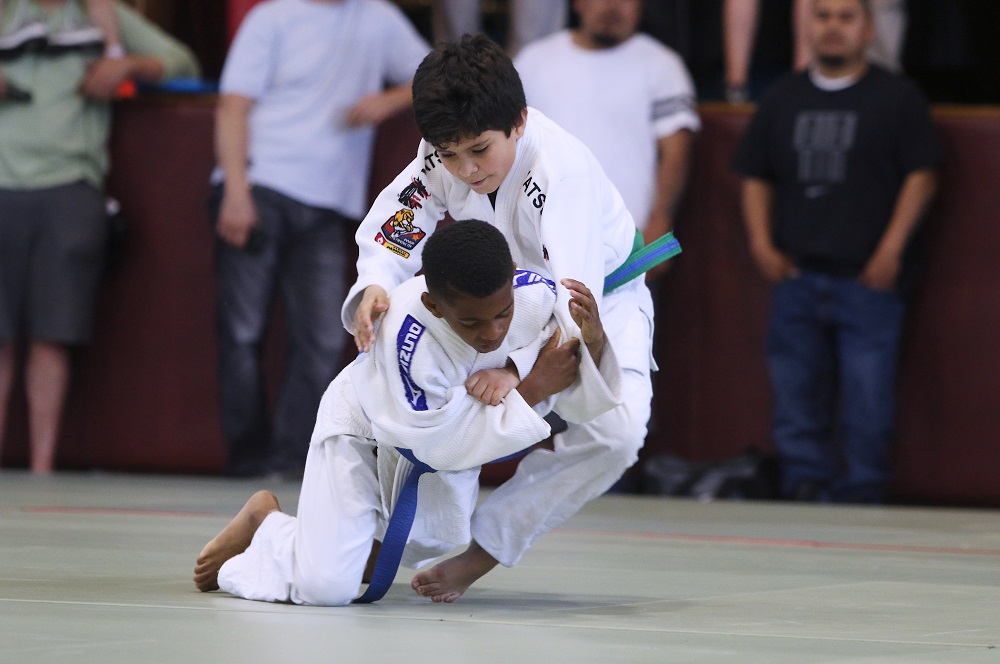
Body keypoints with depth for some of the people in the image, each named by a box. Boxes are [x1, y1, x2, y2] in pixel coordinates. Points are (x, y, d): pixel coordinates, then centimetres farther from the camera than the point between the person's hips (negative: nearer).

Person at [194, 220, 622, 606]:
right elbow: (443, 445, -33)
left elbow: (581, 398, -20)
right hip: (366, 428, -5)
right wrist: (531, 390, -35)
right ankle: (264, 524, 15)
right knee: (327, 587, -16)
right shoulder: (406, 337, -44)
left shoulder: (538, 297, -31)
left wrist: (593, 341, -42)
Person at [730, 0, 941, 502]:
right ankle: (805, 493, 14)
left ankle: (859, 498, 2)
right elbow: (755, 177, 17)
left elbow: (922, 174, -1)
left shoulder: (897, 98, 2)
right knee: (796, 397, 6)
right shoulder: (783, 100, 14)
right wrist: (762, 243, 4)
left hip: (866, 278, -4)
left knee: (867, 403, -5)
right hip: (796, 274, 4)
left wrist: (890, 250, -8)